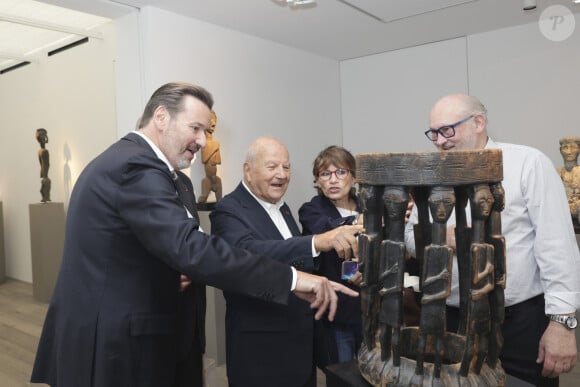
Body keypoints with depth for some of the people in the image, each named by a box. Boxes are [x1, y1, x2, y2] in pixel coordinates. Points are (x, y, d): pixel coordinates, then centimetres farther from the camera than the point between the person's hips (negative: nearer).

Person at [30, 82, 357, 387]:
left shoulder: (120, 159, 10)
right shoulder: (137, 166, -22)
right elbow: (192, 249, -34)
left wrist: (166, 275, 4)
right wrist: (291, 278, -32)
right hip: (112, 347, -10)